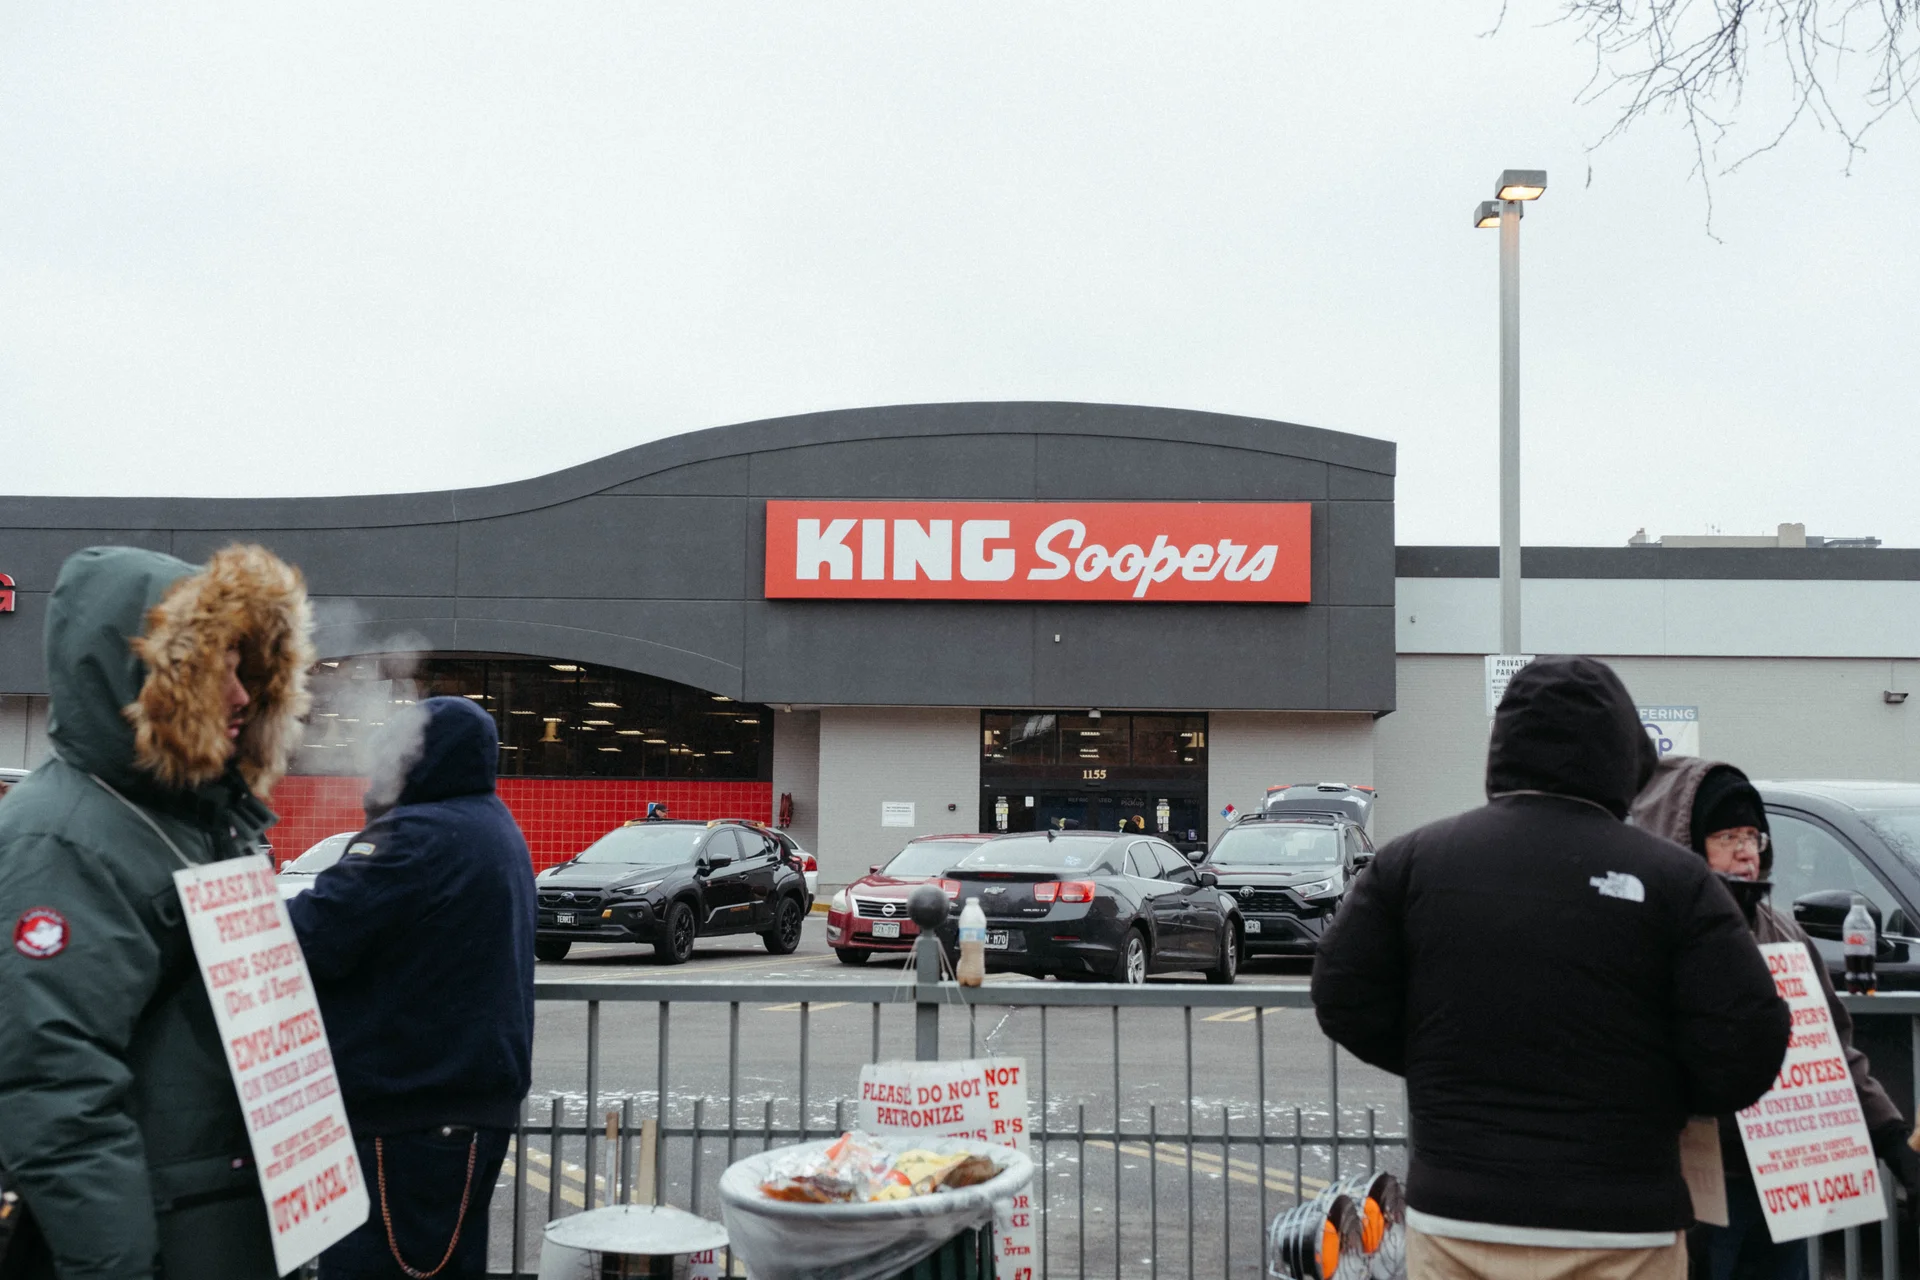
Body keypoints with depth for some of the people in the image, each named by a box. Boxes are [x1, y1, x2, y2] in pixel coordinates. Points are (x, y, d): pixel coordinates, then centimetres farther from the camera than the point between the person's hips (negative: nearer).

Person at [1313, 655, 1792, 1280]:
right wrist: (1652, 1096, 12)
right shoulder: (1673, 879, -5)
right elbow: (1745, 1055, -8)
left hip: (1455, 1216, 2)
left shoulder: (1412, 859, 1)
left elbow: (1345, 1004, 2)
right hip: (1619, 1229, -2)